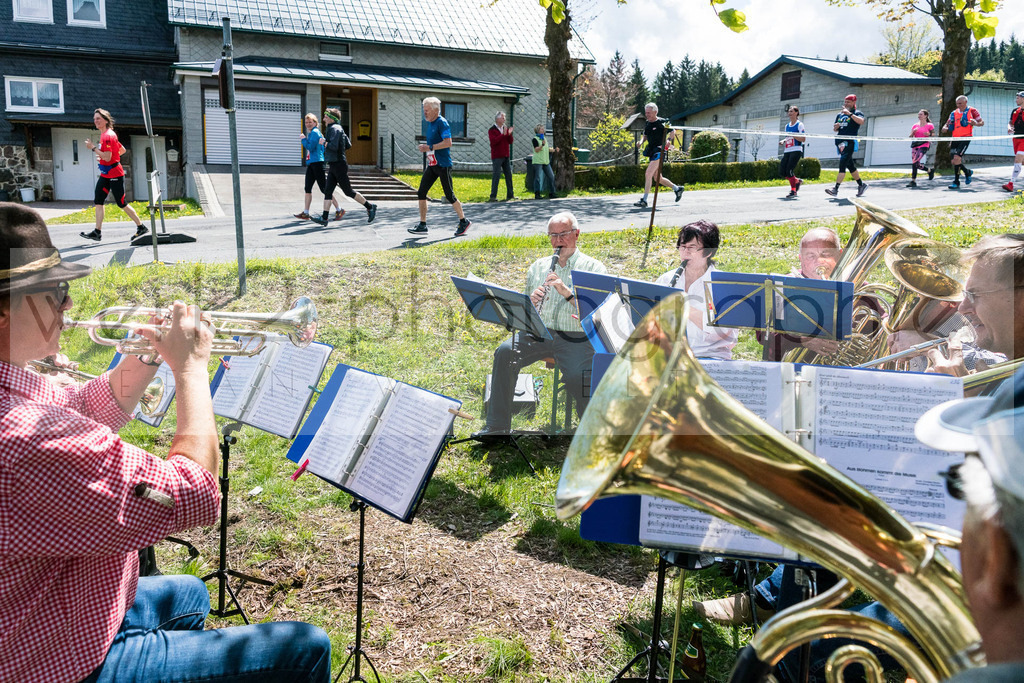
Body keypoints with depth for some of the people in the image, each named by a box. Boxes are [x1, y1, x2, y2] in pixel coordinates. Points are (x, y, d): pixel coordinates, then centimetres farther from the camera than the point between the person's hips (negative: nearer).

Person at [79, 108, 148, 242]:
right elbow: (123, 150, 21)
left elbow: (107, 157, -24)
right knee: (98, 201, 3)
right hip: (105, 175, 10)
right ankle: (97, 232, 3)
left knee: (122, 203, -3)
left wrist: (93, 147, -18)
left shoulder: (107, 136, -17)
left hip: (114, 175, -10)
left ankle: (141, 227, 8)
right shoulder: (105, 135, 13)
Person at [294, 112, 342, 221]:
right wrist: (303, 141, 9)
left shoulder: (315, 132, -11)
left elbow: (311, 147, -17)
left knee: (324, 189, -6)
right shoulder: (310, 133, 18)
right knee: (308, 188, 8)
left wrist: (303, 139, -5)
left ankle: (339, 210, 1)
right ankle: (305, 213, 11)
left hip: (317, 163, -10)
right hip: (310, 163, 10)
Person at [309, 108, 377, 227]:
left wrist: (324, 142, -10)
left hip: (339, 165, -10)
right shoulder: (337, 128, 17)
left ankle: (370, 207, 9)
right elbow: (348, 145, 22)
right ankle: (324, 218, 1)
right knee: (328, 191, 3)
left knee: (348, 192, -3)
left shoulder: (335, 129, -14)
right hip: (333, 166, 10)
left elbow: (334, 146, -26)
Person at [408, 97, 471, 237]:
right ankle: (422, 225, 6)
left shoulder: (442, 123, -13)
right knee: (421, 193, 2)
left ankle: (464, 222, 16)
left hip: (443, 165, -9)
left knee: (449, 196, -1)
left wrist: (430, 147, -22)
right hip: (432, 165, 9)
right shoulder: (430, 123, 14)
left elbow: (448, 142, -25)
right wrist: (426, 148, 9)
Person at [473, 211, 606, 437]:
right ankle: (497, 426, -13)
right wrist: (531, 301, -8)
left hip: (575, 337, -4)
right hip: (539, 333, 4)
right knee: (505, 352, -23)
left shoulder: (593, 268, 3)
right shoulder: (539, 266, 16)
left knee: (576, 377, -31)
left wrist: (566, 291, -21)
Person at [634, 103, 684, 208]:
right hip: (651, 152, 8)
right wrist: (641, 142, 2)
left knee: (648, 174, -18)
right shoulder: (647, 124, 12)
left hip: (659, 152, -8)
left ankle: (644, 200, -18)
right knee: (658, 178, 14)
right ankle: (677, 188, 34)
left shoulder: (662, 122, -7)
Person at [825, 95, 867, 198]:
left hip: (850, 142, -8)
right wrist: (835, 127, 3)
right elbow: (835, 129, 26)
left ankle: (836, 189, -25)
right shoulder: (840, 114, 20)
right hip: (840, 142, 8)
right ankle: (861, 185, 27)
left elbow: (861, 121, -21)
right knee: (850, 165, 13)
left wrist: (849, 113, -23)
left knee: (843, 163, -17)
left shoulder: (857, 113, 1)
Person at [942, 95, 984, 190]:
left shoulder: (972, 111, 3)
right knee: (954, 160, 6)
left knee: (957, 158, -19)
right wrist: (945, 128, -5)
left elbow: (982, 122, 5)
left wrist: (976, 123, -17)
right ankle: (967, 172, 33)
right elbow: (947, 124, 19)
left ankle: (956, 182, -9)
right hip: (955, 138, 6)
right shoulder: (954, 113, 15)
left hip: (965, 138, -6)